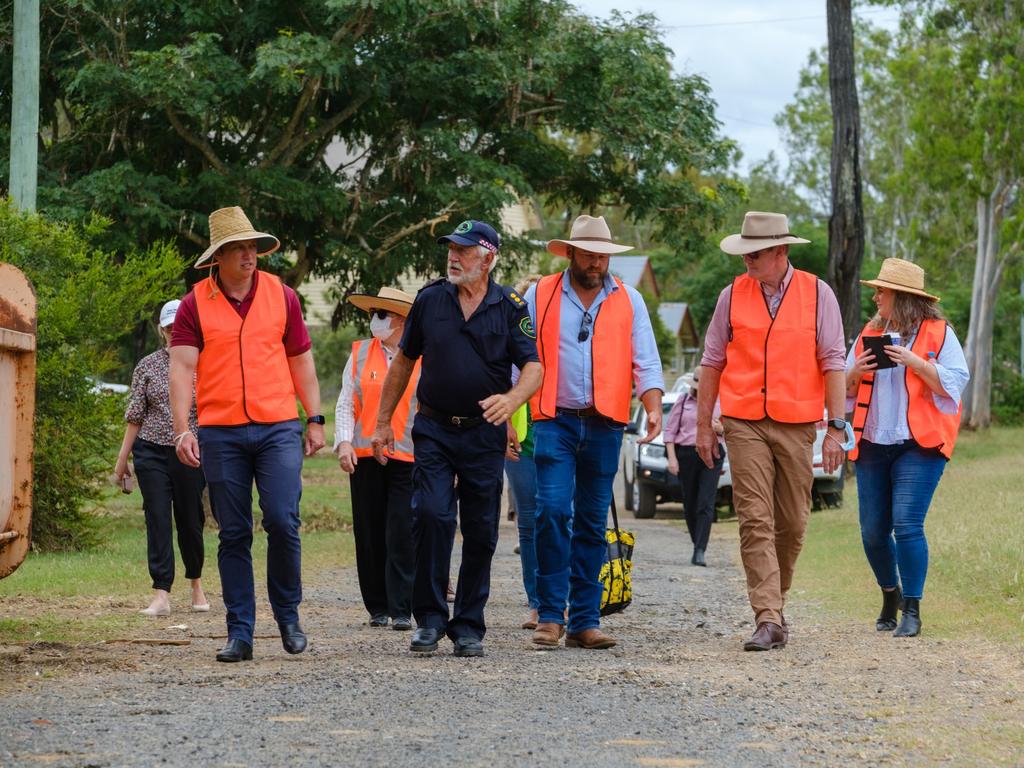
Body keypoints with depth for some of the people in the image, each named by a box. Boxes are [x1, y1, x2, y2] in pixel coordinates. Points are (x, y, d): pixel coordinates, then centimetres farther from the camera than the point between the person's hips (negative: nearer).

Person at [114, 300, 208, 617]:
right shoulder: (148, 366, 6)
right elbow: (135, 415, 8)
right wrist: (122, 458, 7)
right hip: (152, 451, 1)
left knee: (190, 520, 6)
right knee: (157, 519, -6)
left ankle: (196, 583, 30)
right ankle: (161, 596, -10)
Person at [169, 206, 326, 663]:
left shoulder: (281, 296, 8)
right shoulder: (195, 304, 2)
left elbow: (301, 361, 14)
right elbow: (182, 368, -3)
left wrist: (315, 420, 10)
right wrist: (182, 429, -13)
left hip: (278, 427, 0)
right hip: (220, 433, 0)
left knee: (282, 521, -11)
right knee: (234, 535, 3)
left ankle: (288, 614, 9)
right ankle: (240, 633, 8)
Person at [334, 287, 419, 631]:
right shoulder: (360, 354, 11)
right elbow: (345, 403, 10)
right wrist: (345, 442, -4)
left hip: (407, 457, -3)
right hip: (364, 457, 3)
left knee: (402, 535, -7)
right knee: (369, 534, 5)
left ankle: (401, 609, -4)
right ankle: (378, 607, 14)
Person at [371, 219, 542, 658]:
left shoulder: (511, 306, 1)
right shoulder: (429, 300, 5)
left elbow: (533, 367, -4)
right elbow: (403, 362, 13)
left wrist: (511, 399, -25)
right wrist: (383, 422, 13)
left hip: (485, 433, 0)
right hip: (434, 430, 0)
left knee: (480, 531, 3)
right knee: (431, 515, -15)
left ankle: (468, 626, 13)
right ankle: (430, 618, -6)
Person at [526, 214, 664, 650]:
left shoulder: (628, 301, 11)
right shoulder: (540, 296, 7)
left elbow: (646, 361, 7)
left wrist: (653, 408, -9)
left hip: (605, 425, 2)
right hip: (555, 421, -2)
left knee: (593, 523, 4)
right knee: (553, 512, -15)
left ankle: (584, 622, 7)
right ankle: (551, 615, -9)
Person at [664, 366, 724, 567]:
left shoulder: (719, 403, 9)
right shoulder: (682, 402, 8)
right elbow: (670, 430, 5)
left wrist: (719, 428, -8)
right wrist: (672, 458, -5)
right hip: (686, 454, 1)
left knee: (706, 504, -12)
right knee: (690, 504, 5)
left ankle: (700, 552, -18)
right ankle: (697, 546, 19)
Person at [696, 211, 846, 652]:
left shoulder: (817, 294, 1)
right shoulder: (733, 295, 5)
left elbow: (833, 364, 1)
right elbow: (712, 362, 9)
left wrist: (837, 428, -5)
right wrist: (703, 426, 7)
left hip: (796, 425, 0)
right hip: (744, 424, 0)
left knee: (792, 524, 5)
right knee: (755, 521, -9)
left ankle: (774, 602, 26)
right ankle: (768, 621, -13)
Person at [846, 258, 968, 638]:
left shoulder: (939, 334, 0)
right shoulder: (869, 334, 14)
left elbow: (954, 382, -8)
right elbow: (844, 390, 18)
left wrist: (914, 362, -18)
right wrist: (855, 372, -4)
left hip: (919, 446, -5)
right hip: (873, 446, 5)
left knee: (907, 525, -16)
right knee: (873, 531, 6)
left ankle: (912, 611, -9)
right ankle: (890, 594, 30)